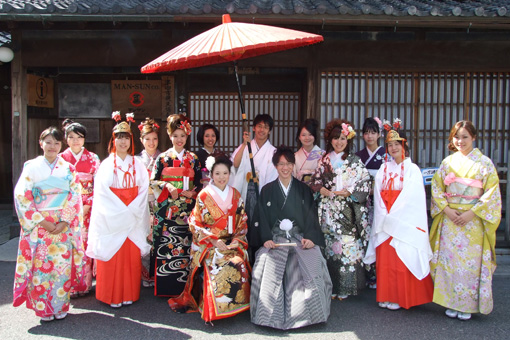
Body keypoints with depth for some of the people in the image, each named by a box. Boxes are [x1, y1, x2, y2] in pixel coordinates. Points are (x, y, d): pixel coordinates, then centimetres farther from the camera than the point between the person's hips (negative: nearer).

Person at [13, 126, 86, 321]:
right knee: (41, 264, 1)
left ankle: (61, 306, 17)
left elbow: (75, 196, 1)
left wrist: (64, 222, -10)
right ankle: (43, 309, 16)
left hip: (63, 225, 1)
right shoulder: (31, 167, 2)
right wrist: (42, 221, -11)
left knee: (62, 264, 2)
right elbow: (22, 196, -4)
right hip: (38, 225, -1)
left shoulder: (68, 168, 6)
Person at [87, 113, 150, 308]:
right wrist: (121, 211, -12)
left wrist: (132, 211, -11)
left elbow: (143, 191, 2)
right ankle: (112, 297, 13)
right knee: (112, 257, 1)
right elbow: (102, 193, -7)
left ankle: (129, 294, 17)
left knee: (132, 257, 5)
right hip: (111, 219, -2)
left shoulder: (137, 165, 8)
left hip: (133, 219, 3)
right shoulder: (107, 165, 0)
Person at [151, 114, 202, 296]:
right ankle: (165, 287, 7)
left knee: (185, 245, -1)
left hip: (186, 209, 1)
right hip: (166, 208, -1)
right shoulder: (163, 158, 7)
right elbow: (153, 180, 3)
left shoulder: (193, 159, 10)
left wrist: (192, 192, -9)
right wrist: (168, 186, -13)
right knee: (166, 244, -3)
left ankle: (183, 286, 9)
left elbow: (199, 182, 10)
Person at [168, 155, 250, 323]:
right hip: (208, 245, -3)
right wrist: (214, 240, -12)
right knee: (223, 266, -29)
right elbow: (195, 224, 0)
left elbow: (242, 223, 11)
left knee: (239, 264, -25)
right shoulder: (204, 196, 1)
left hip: (232, 243, 3)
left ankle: (237, 305, -6)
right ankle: (214, 309, -14)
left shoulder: (236, 195, 10)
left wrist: (237, 240, -7)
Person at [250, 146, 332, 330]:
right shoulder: (267, 190, 14)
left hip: (300, 238, 1)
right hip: (275, 238, 0)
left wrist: (310, 238, -11)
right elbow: (262, 218, 6)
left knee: (311, 265, -29)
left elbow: (311, 216, 7)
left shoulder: (304, 189, 14)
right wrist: (266, 239, -11)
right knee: (269, 266, -31)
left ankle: (308, 314, -12)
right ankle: (272, 316, -17)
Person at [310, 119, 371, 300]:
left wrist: (348, 192, -13)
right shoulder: (324, 160, 12)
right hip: (328, 211, 2)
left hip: (348, 211, -2)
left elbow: (365, 183, -1)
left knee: (349, 246, -5)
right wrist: (322, 189, -7)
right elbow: (315, 181, 12)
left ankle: (346, 287, 8)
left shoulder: (355, 161, 3)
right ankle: (332, 286, 14)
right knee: (329, 245, 3)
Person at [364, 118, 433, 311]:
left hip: (404, 224, -4)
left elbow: (411, 197, -10)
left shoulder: (412, 169, -2)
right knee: (385, 260, 6)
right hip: (384, 222, 4)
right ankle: (386, 296, 15)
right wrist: (384, 214, -7)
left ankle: (400, 298, 8)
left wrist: (392, 216, -12)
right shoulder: (384, 169, 12)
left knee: (402, 260, -2)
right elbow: (378, 195, 6)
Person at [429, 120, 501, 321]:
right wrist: (447, 209, -8)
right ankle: (451, 303, 16)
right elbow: (436, 188, 7)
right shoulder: (447, 162, 8)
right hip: (449, 219, 3)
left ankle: (467, 306, 13)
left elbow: (492, 192, -4)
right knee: (449, 260, 3)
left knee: (471, 262, -1)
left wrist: (472, 212, -13)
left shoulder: (484, 162, 0)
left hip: (474, 220, -2)